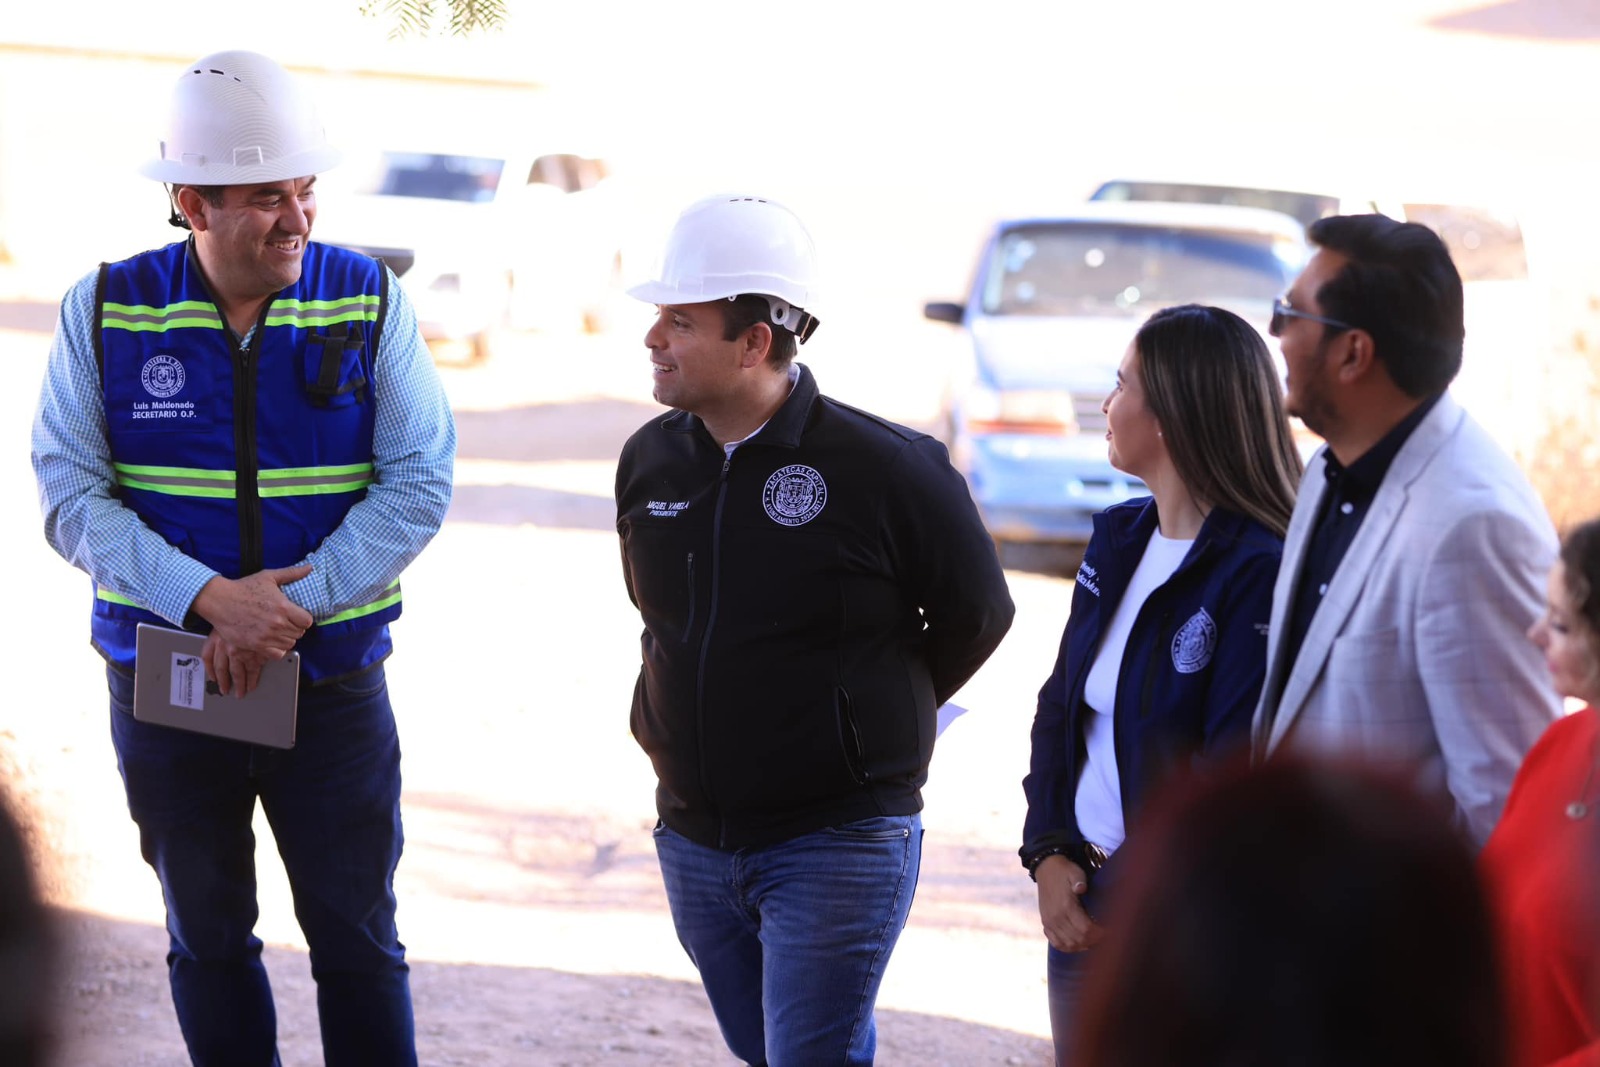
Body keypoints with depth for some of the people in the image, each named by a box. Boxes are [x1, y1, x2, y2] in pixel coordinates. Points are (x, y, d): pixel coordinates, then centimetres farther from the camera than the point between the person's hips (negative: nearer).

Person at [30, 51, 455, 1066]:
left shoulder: (370, 301, -5)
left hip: (334, 680, 0)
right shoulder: (106, 311, -5)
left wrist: (294, 608, -18)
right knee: (208, 941, 13)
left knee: (358, 940, 5)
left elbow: (419, 483, -8)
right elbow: (73, 495, -9)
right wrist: (210, 599, -22)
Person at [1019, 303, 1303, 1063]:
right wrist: (1049, 857, -2)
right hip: (1081, 903, 7)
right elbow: (1059, 708, 11)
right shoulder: (1120, 539, 7)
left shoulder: (1258, 574, -18)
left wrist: (1122, 896, -15)